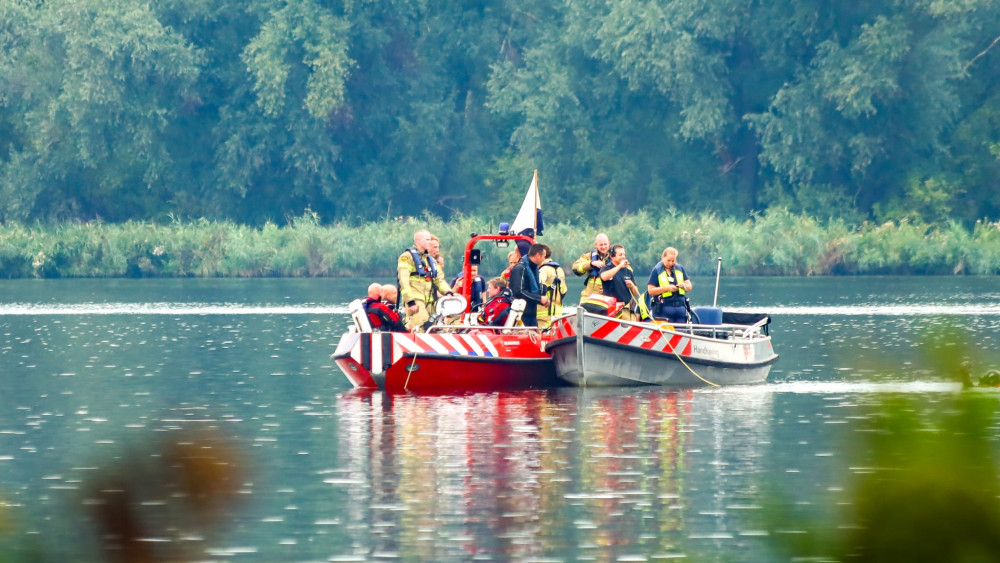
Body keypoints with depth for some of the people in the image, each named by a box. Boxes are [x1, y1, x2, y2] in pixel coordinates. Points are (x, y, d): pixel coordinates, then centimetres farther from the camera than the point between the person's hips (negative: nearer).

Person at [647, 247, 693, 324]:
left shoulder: (680, 269, 14)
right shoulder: (657, 270, 1)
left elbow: (689, 286, 17)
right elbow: (650, 291, -4)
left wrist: (684, 285, -6)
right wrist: (666, 288, -14)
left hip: (680, 306, 4)